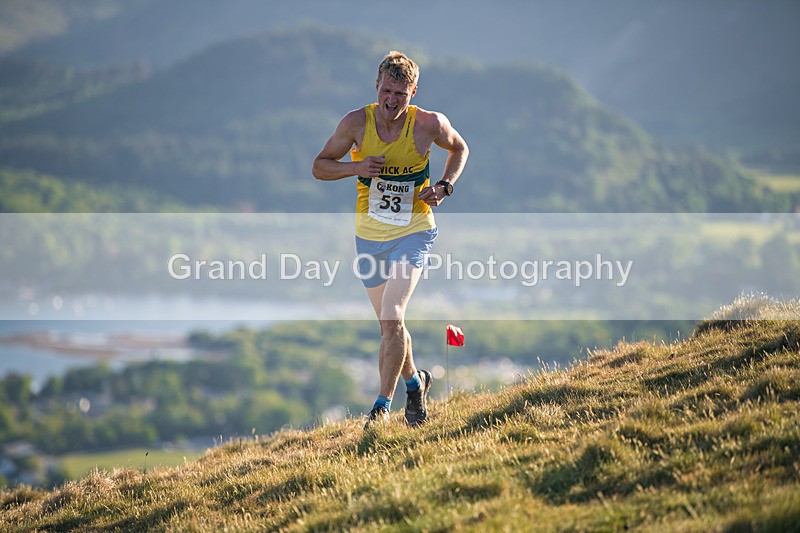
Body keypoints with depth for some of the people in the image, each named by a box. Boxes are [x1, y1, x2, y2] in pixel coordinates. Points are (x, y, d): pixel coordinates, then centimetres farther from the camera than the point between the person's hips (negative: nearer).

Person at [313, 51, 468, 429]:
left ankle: (383, 404, -10)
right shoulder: (357, 123, -10)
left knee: (392, 317, -20)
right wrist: (356, 167, -20)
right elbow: (319, 167, -1)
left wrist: (444, 187, -7)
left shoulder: (429, 125, -12)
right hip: (369, 236, 3)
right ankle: (414, 382, 42)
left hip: (413, 232, -3)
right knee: (389, 324, 15)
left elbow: (459, 148, 10)